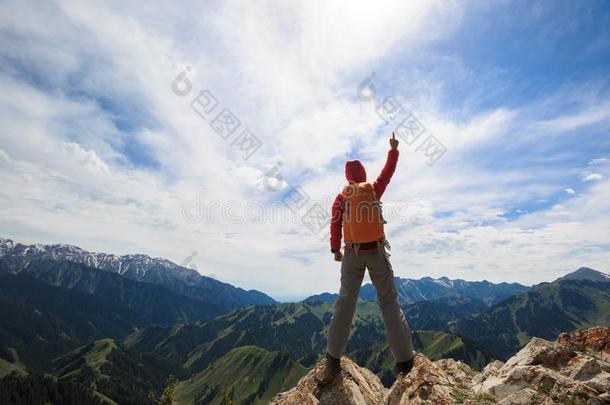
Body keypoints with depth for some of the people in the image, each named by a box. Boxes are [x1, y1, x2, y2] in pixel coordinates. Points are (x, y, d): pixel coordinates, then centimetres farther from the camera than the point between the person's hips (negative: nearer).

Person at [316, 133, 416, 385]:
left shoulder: (341, 197, 1)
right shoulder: (374, 189, 1)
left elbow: (335, 225, -3)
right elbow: (388, 171, 15)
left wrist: (335, 250, 6)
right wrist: (393, 149, 28)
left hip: (353, 253, 1)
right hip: (377, 252, 0)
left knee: (345, 303, 5)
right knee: (389, 302, 7)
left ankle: (333, 361, 4)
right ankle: (404, 359, 10)